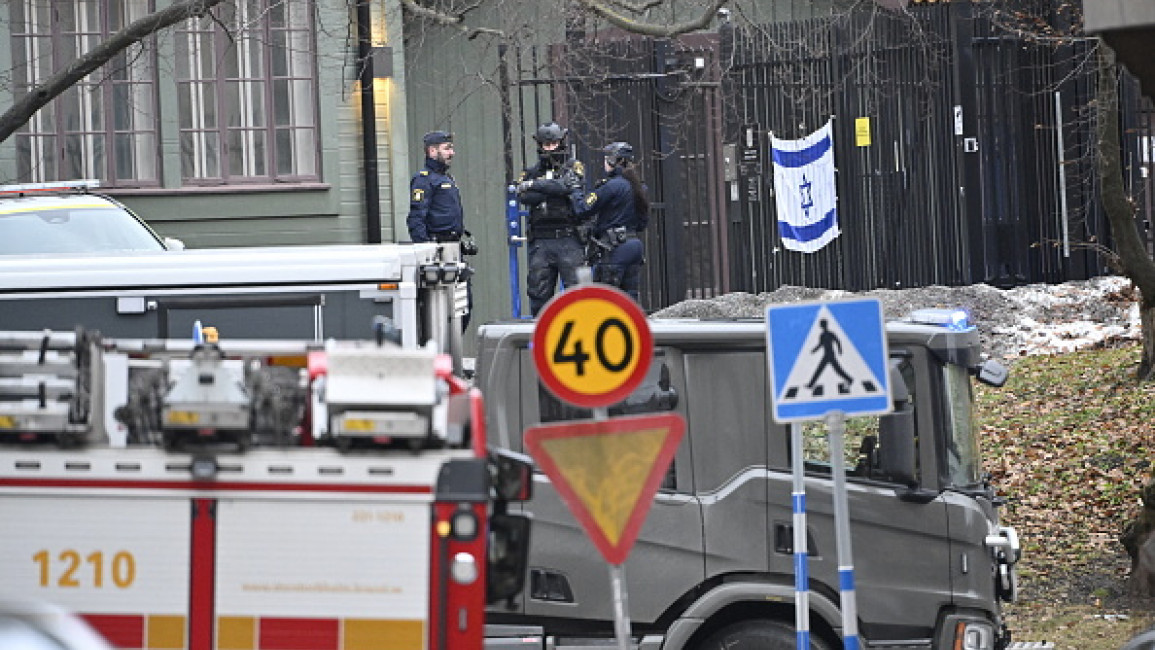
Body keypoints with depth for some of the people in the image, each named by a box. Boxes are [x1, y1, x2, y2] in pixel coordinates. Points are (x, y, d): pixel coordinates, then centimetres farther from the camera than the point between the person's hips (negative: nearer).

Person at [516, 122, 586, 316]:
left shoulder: (573, 167, 7)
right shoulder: (531, 173, 14)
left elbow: (567, 186, -13)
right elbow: (524, 197, -4)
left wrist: (536, 185, -5)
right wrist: (553, 191, -10)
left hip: (568, 240, -3)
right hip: (540, 242, 3)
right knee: (539, 292, 4)